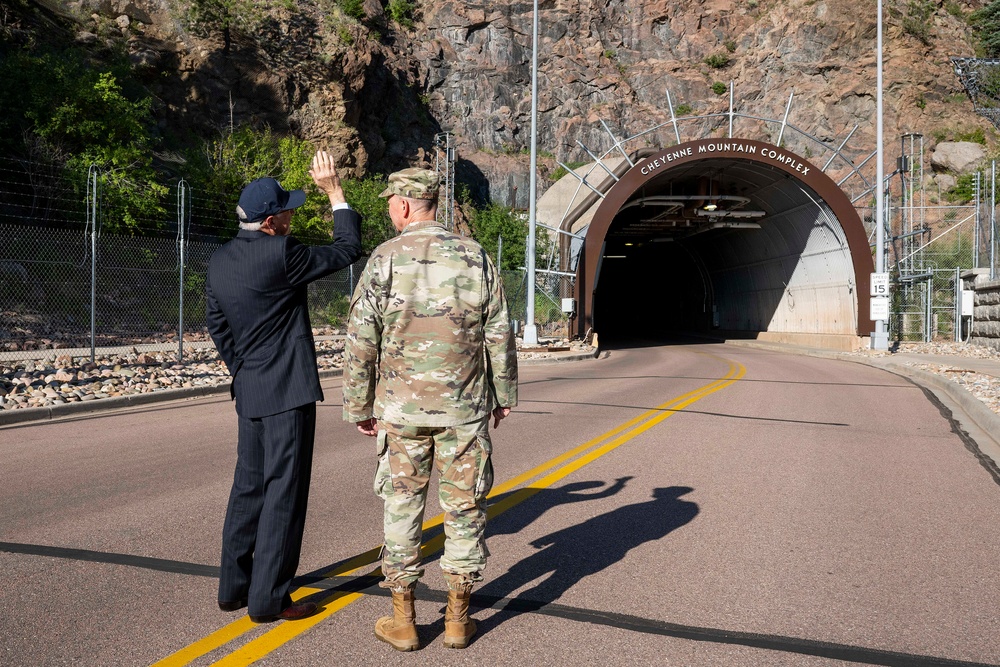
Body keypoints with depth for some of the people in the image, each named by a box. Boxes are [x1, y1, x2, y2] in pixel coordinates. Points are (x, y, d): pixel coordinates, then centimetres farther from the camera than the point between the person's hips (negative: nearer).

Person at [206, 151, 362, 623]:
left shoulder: (219, 262, 7)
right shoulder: (280, 254, -17)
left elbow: (218, 327, 14)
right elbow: (347, 250, -7)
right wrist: (334, 191, -1)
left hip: (248, 390, 8)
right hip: (288, 390, -8)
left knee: (248, 487, 16)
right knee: (284, 494, 0)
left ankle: (233, 587, 25)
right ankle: (268, 598, 6)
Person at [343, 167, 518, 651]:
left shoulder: (385, 258, -5)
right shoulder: (474, 257, 0)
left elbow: (361, 340, -5)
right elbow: (499, 334, 2)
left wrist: (358, 406, 5)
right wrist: (504, 394, 14)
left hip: (401, 407, -1)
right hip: (465, 407, 1)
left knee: (401, 506, 10)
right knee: (464, 507, 10)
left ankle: (403, 619, 17)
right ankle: (458, 618, 19)